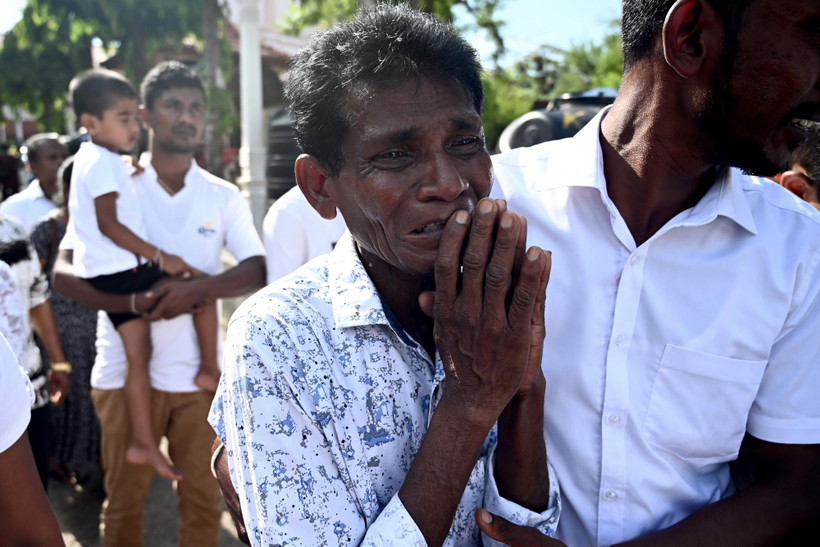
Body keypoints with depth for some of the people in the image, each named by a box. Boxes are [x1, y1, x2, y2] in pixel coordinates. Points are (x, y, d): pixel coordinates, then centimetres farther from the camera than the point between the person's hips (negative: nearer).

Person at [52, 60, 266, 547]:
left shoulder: (224, 197, 5)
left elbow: (258, 271, -5)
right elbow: (64, 271, -4)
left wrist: (199, 289, -24)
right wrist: (133, 302, -22)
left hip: (199, 374, 1)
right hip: (126, 372, -1)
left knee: (204, 499, 9)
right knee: (125, 501, 11)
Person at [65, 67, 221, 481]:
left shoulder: (85, 159, 18)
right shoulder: (105, 163, -14)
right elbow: (109, 223, -24)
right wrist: (160, 257, -23)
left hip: (104, 277, 10)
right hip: (125, 273, -10)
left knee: (138, 354, 11)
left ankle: (142, 443, 16)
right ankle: (210, 370, 7)